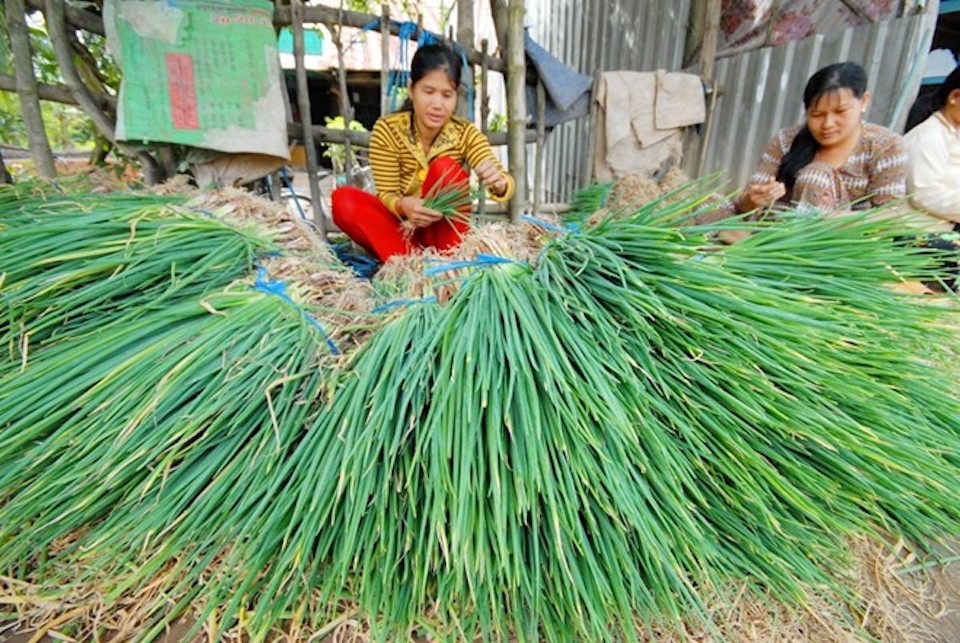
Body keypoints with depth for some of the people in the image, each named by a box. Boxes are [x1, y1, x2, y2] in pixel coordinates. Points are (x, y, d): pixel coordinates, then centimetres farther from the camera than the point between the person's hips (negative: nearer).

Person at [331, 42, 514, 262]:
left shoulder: (466, 133, -11)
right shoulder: (387, 130, -13)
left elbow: (504, 186, -22)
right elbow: (387, 194, -14)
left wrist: (498, 182, -47)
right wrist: (403, 206, -38)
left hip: (447, 230, 0)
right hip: (404, 227, 1)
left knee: (444, 168, -25)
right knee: (343, 200, -23)